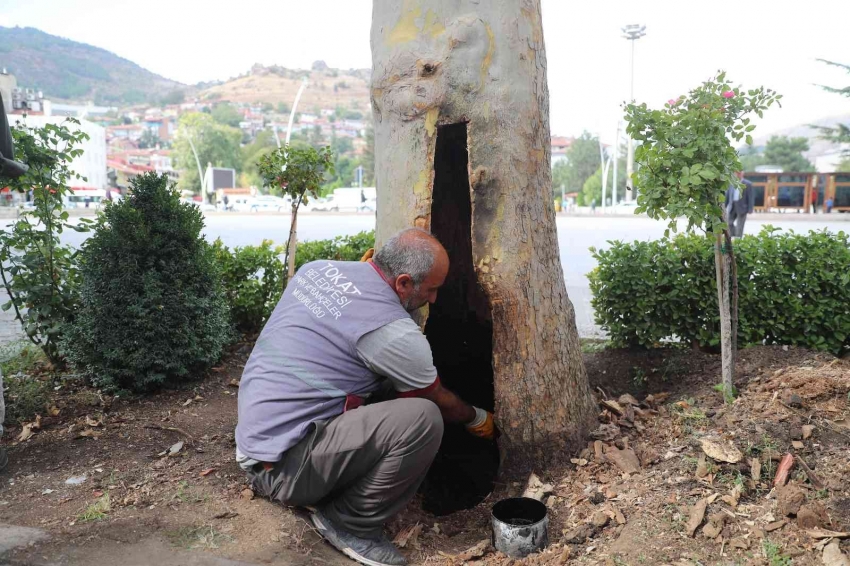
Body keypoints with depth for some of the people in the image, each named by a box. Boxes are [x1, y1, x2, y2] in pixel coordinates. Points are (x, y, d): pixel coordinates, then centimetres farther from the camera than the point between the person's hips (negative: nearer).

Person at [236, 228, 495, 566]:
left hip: (255, 444, 9)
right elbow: (438, 401, 1)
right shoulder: (392, 331, -19)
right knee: (423, 419, -20)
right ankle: (350, 524, 0)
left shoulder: (317, 269, 3)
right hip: (284, 466, -9)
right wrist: (477, 419, 21)